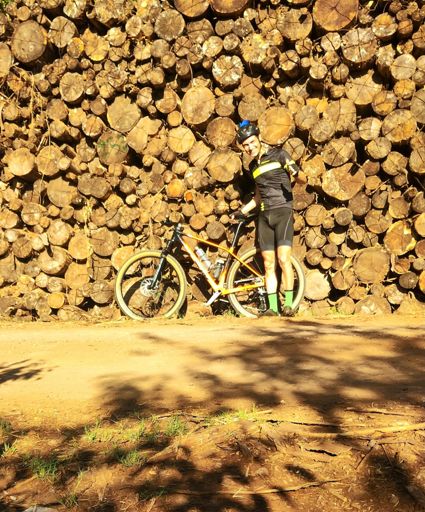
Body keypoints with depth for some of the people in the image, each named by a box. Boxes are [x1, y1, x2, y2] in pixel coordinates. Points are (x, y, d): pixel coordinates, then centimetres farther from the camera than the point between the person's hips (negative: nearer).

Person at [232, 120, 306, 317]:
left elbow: (303, 179, -4)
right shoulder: (253, 166, 16)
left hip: (282, 211, -5)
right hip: (264, 215, 6)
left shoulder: (278, 155, -1)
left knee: (283, 259, -15)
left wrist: (296, 173, -26)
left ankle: (288, 304, -9)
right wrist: (242, 211, 18)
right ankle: (272, 307, 5)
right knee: (268, 264, 3)